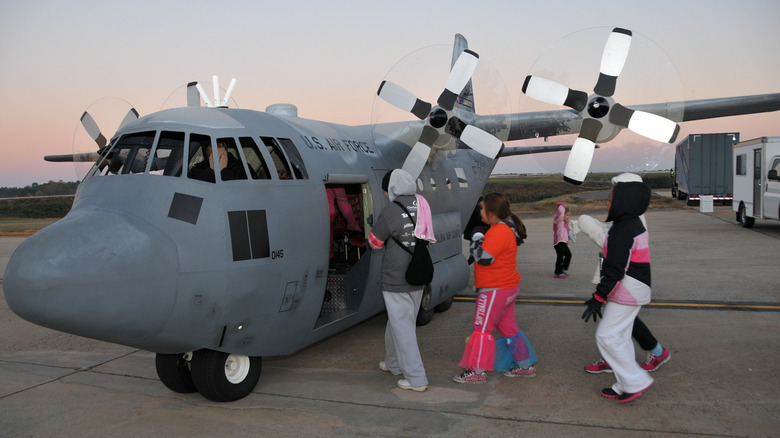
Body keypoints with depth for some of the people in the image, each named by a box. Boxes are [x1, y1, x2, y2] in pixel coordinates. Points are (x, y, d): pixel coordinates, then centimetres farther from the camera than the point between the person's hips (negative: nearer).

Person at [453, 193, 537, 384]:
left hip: (495, 289, -11)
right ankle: (525, 365, 27)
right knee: (508, 327, 18)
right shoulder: (506, 227, 10)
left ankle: (476, 371, 6)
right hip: (507, 286, 11)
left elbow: (484, 258, -27)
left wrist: (476, 237, -12)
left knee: (482, 327, -2)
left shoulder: (499, 231, -23)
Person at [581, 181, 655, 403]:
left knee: (607, 336, -5)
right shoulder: (635, 225, 11)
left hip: (626, 292, -10)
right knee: (621, 336, 15)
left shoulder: (621, 231, -21)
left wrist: (598, 298, -21)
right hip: (634, 290, 10)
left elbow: (614, 271, -25)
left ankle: (637, 381, 2)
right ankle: (625, 385, 22)